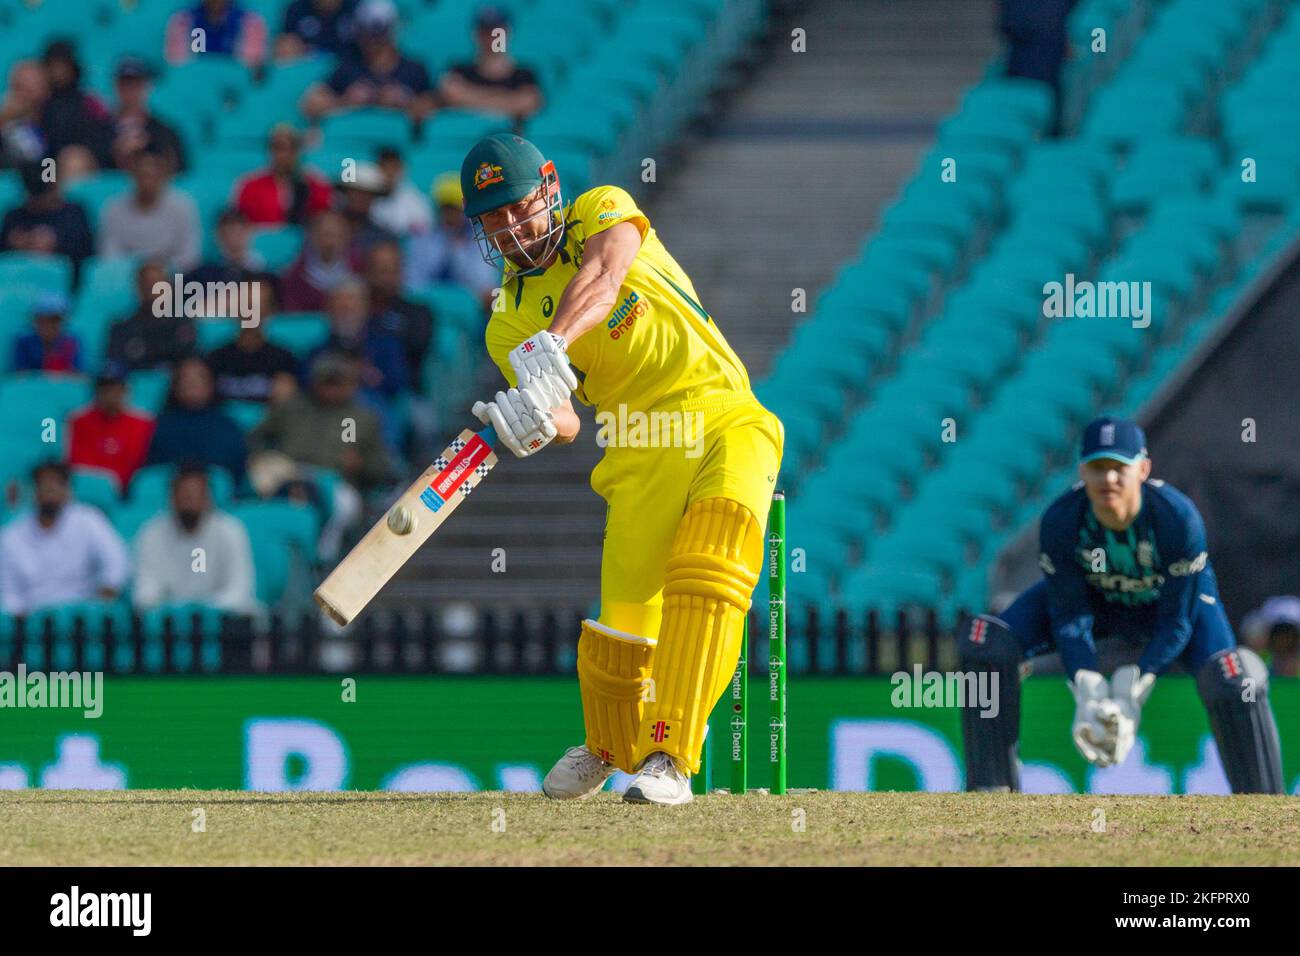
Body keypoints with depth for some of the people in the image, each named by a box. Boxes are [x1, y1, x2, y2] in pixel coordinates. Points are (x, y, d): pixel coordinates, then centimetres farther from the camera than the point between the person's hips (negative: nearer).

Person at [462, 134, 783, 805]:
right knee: (625, 617, -12)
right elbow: (564, 421, -6)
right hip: (642, 447, 2)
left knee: (710, 565, -28)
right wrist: (536, 421, -31)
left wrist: (551, 347, -39)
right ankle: (608, 746, 20)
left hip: (727, 418, -2)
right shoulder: (508, 327, 10)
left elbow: (602, 277, -21)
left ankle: (670, 758, -31)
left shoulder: (601, 212, 4)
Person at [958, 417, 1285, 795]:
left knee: (1232, 679, -31)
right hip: (1096, 600, 2)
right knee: (985, 641, -18)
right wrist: (1088, 696, -34)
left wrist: (1131, 697, -34)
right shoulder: (1059, 521, -29)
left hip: (1174, 598, -2)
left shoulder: (1178, 517, -35)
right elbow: (1069, 617, -21)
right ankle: (992, 790, -12)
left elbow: (1175, 623, -28)